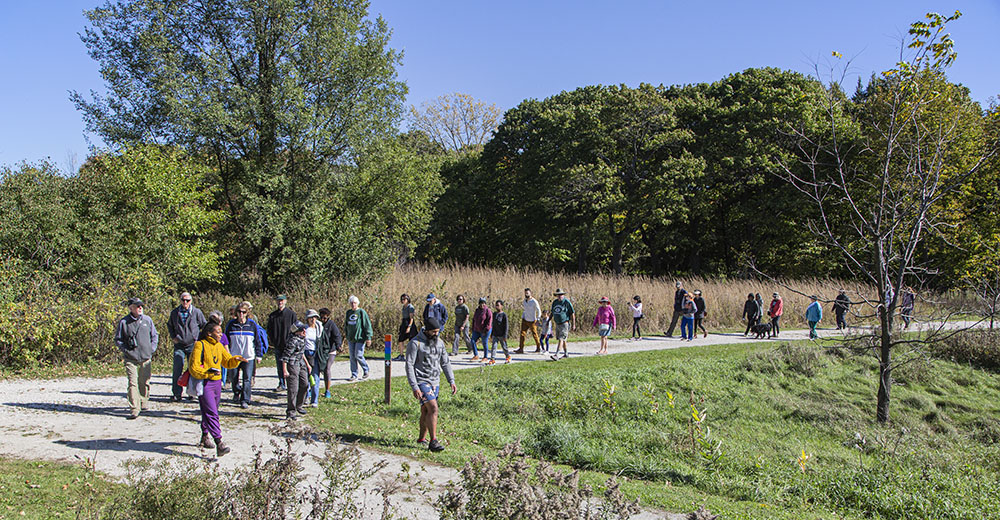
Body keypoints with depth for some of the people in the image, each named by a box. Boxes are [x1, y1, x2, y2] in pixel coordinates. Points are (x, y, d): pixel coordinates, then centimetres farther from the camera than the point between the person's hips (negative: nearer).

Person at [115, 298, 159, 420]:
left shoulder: (147, 320, 5)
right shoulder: (123, 322, -2)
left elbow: (155, 335, 16)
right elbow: (118, 339, 7)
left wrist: (152, 349, 6)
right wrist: (125, 350, -4)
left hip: (146, 358, 3)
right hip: (130, 358, -3)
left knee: (144, 382, 12)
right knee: (133, 383, -10)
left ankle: (144, 403, 30)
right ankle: (134, 409, -9)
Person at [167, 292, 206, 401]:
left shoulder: (197, 312, -2)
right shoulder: (175, 312, 5)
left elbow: (205, 325, 10)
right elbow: (169, 325, 21)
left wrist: (199, 338, 2)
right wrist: (173, 337, 7)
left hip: (193, 345, -1)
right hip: (179, 345, 1)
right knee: (177, 370, -4)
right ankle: (177, 393, 1)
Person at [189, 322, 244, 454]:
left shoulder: (219, 346, 12)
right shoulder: (200, 345, -10)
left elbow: (227, 361, 19)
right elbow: (194, 368, -14)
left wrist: (236, 359, -1)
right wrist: (208, 372, -27)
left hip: (217, 383, 7)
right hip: (204, 384, -7)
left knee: (208, 412, 20)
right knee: (211, 413, -14)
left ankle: (205, 436, 37)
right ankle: (219, 443, -21)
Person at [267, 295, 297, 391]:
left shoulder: (291, 314, -1)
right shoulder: (272, 315, 9)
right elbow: (269, 330, 15)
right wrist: (272, 342, 5)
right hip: (277, 346, 4)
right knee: (280, 367, 8)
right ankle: (281, 385, 18)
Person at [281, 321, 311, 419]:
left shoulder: (302, 339, 8)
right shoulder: (293, 341, -21)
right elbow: (285, 356, -20)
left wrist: (307, 364, 25)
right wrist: (284, 370, -22)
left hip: (300, 363, 9)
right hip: (292, 365, -9)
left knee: (305, 384, 11)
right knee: (293, 389, -7)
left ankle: (299, 405, 28)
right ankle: (291, 412, 1)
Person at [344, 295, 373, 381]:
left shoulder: (361, 312, -7)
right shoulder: (348, 312, 10)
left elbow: (367, 325, -9)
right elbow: (346, 325, 22)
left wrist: (368, 338, -12)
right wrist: (346, 335, 21)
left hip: (360, 338, -6)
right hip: (350, 339, 6)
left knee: (358, 355, -7)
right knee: (352, 357, 6)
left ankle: (366, 370, 16)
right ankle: (354, 375, 12)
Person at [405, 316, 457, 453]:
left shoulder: (440, 343, 7)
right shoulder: (415, 343, -12)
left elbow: (445, 363, 13)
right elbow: (409, 366, -13)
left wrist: (452, 381, 4)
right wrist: (414, 387, -19)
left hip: (435, 382, 6)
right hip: (421, 381, -6)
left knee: (426, 411, 13)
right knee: (433, 409, -18)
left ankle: (422, 438, 27)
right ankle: (433, 441, -15)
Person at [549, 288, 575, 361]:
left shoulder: (567, 302, -10)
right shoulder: (555, 302, 9)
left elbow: (572, 313, -8)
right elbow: (552, 313, 20)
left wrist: (573, 324, -9)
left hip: (564, 324, -7)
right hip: (557, 324, 7)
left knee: (561, 339, -14)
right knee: (562, 340, 16)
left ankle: (556, 355, -21)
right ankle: (566, 353, 30)